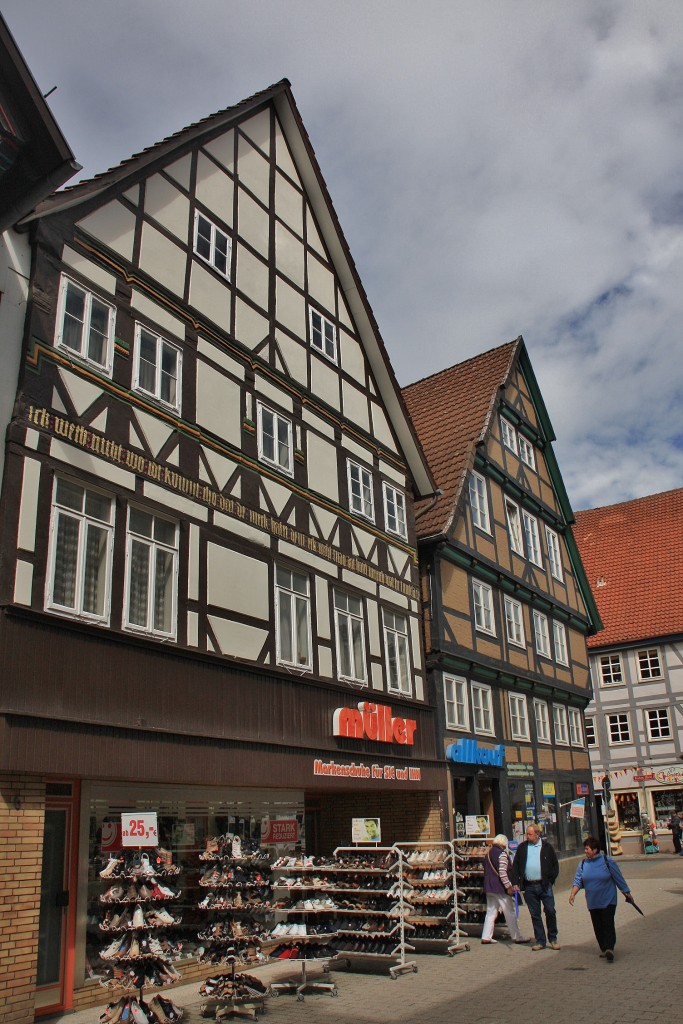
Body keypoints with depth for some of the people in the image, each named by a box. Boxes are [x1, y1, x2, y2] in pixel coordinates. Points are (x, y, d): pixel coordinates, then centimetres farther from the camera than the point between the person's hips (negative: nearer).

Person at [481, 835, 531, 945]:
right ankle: (516, 937, 9)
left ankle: (486, 937, 9)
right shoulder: (502, 854, -14)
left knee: (491, 912, 11)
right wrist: (509, 886, -17)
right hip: (500, 888, -8)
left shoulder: (488, 853, 12)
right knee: (510, 913, 3)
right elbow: (502, 873, -22)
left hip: (488, 888, 8)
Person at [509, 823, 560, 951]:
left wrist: (550, 879, -3)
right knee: (535, 914, 6)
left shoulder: (547, 847, 2)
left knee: (550, 911, -1)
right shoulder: (522, 847, 8)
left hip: (544, 885, -2)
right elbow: (515, 866, 9)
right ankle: (540, 940, 15)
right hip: (529, 887, 2)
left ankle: (553, 939, 15)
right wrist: (515, 883, 1)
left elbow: (555, 865, 6)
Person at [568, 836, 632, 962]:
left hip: (608, 901, -4)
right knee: (598, 927, 7)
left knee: (608, 924, -13)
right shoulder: (583, 864, 2)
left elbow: (619, 878, 1)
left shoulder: (608, 862, -8)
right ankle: (603, 949, 19)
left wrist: (627, 893, 5)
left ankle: (609, 948, -14)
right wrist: (573, 893, -14)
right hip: (592, 903, 4)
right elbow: (578, 880, 1)